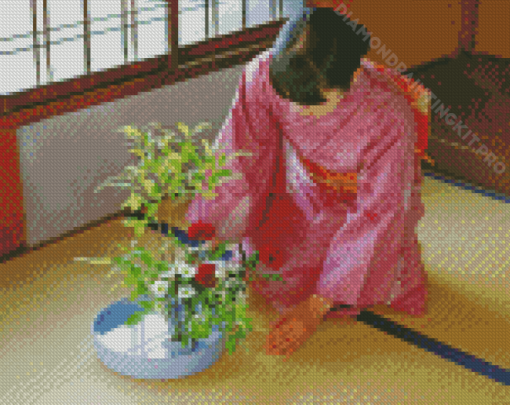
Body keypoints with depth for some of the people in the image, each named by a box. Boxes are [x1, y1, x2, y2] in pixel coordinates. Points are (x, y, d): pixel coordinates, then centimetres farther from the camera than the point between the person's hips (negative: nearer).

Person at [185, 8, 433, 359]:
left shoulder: (391, 119, -38)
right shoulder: (263, 77, -31)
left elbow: (374, 216, -31)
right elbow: (236, 164, -22)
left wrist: (317, 307, -31)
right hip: (303, 190, 3)